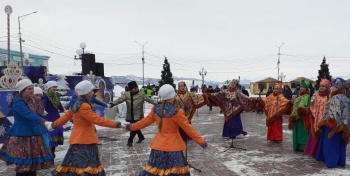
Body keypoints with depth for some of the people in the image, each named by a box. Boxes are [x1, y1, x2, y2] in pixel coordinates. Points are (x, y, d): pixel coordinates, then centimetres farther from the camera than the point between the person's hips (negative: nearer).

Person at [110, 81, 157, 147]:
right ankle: (141, 137, 39)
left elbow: (149, 99, -9)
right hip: (130, 116, 3)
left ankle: (130, 140, 11)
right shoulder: (126, 94, -1)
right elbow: (119, 99, -11)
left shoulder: (142, 94, -5)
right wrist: (113, 103, -28)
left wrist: (157, 104, -20)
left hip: (138, 116, -3)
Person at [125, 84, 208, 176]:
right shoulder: (176, 112, -18)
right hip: (173, 147, -5)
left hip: (158, 146, 5)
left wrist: (131, 126, 25)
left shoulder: (156, 109, -3)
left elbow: (145, 121, 8)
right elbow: (188, 129, -14)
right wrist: (201, 142, -5)